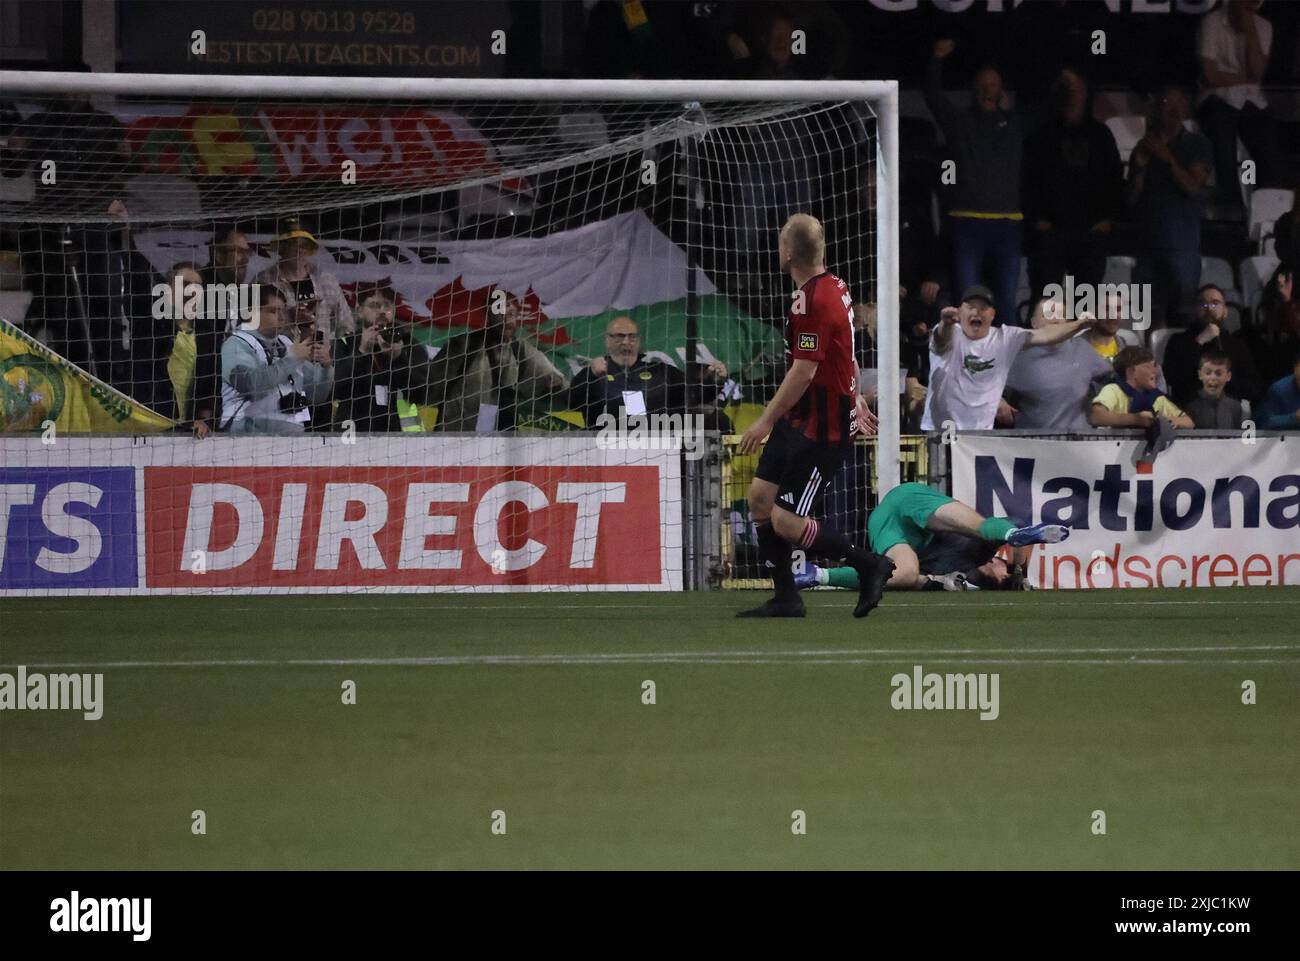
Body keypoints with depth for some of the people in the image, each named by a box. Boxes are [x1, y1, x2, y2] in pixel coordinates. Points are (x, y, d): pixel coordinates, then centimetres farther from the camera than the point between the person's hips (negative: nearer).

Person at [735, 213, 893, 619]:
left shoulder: (812, 301, -23)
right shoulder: (835, 287, 8)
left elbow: (803, 372, -24)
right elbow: (847, 356, 21)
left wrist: (766, 421, -19)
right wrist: (855, 400, 32)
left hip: (823, 429, -10)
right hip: (800, 420, 10)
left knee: (785, 521, -9)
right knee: (761, 496, 9)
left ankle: (870, 566, 5)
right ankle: (785, 599, 15)